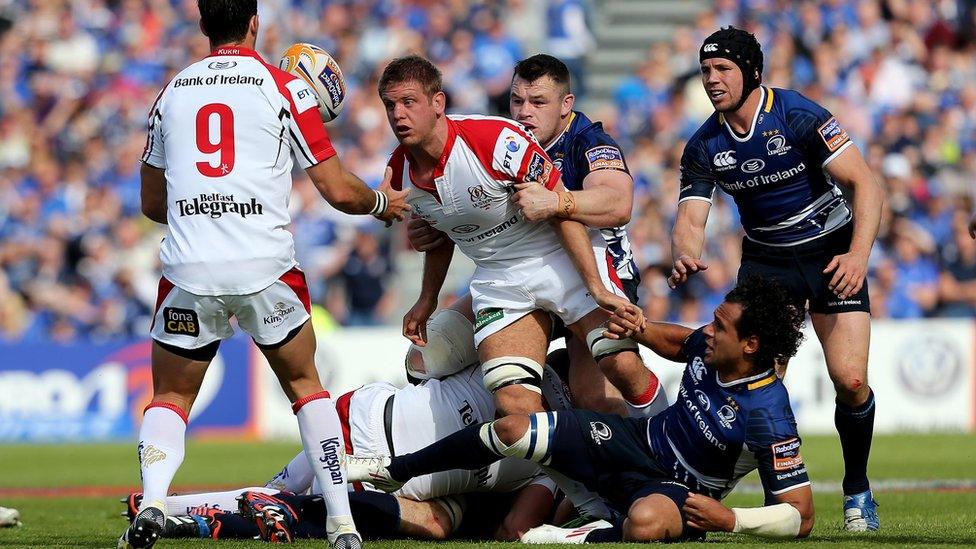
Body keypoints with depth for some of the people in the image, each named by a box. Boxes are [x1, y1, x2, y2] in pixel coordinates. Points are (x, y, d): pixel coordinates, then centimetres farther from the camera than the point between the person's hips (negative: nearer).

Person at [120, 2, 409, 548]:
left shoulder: (172, 92, 13)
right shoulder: (283, 87, 3)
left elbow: (153, 204, 21)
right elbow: (339, 191, 4)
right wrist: (384, 202, 24)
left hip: (190, 271, 1)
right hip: (266, 266, -1)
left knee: (171, 397, 15)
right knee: (305, 384, 19)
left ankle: (151, 504, -12)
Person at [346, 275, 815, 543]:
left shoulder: (768, 416, -28)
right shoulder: (710, 348, -8)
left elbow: (801, 516, -25)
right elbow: (677, 341, 19)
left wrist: (731, 520, -31)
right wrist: (637, 328, 1)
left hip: (678, 489, -7)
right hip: (640, 440, 7)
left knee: (647, 522, -47)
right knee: (512, 430, -7)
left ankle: (585, 538, -14)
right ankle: (393, 470, 13)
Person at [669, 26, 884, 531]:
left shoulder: (798, 116, -19)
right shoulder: (703, 147, -5)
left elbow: (865, 185, -19)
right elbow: (690, 220, -8)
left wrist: (859, 254, -31)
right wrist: (685, 257, -32)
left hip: (832, 250, -4)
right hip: (765, 258, 4)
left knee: (850, 380, -15)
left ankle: (857, 490, 7)